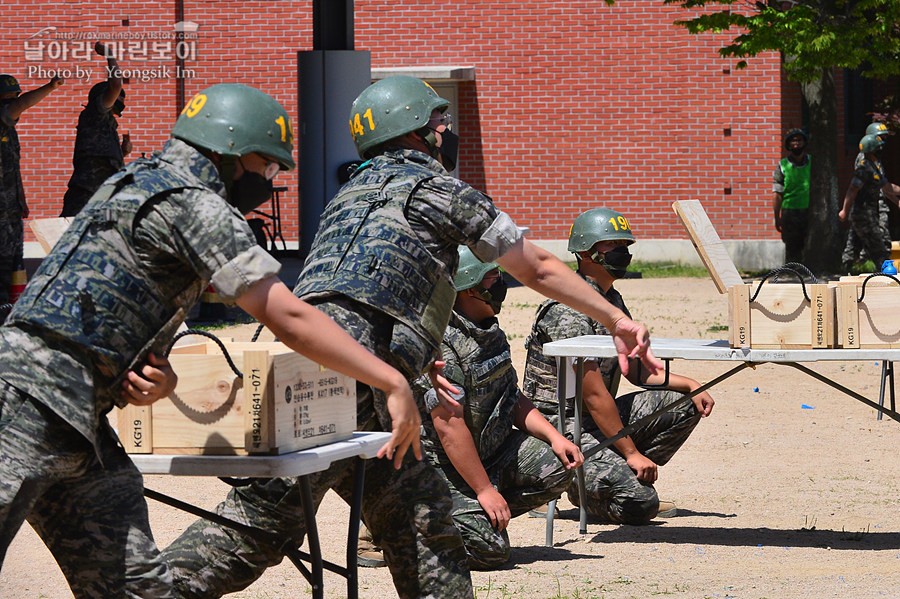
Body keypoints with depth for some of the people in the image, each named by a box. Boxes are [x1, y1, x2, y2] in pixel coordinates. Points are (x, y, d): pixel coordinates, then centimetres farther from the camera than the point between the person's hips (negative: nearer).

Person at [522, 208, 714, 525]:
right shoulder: (568, 310, -20)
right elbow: (594, 394, -22)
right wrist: (632, 453, -20)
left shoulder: (613, 301, 12)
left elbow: (634, 368, 21)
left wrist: (690, 385, 5)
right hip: (563, 425, -10)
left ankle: (625, 477, 6)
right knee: (639, 505, -23)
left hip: (599, 418, 10)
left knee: (686, 405, 4)